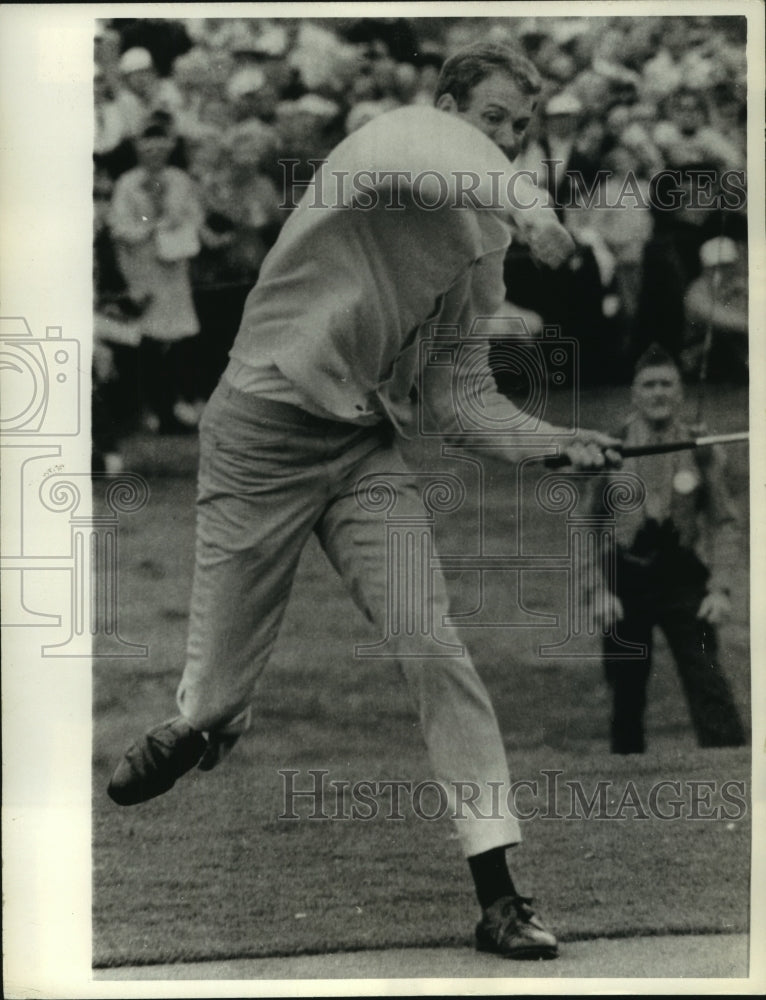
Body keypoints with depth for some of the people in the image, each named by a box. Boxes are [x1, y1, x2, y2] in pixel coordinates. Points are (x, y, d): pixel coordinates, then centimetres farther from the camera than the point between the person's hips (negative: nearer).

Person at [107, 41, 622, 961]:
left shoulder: (480, 252, 10)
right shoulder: (395, 135, -9)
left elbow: (457, 394, 10)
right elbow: (421, 156, -35)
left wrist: (552, 443, -6)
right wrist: (522, 208, -49)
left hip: (373, 450, 5)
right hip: (265, 429, -5)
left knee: (435, 651, -11)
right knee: (217, 696, 0)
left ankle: (497, 897, -11)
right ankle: (189, 731, 39)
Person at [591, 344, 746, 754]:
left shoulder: (700, 450, 1)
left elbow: (723, 521, 5)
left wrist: (719, 587, -4)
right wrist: (599, 590, -3)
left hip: (683, 578, -1)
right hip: (627, 578, 1)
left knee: (707, 683, -10)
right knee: (625, 692, 8)